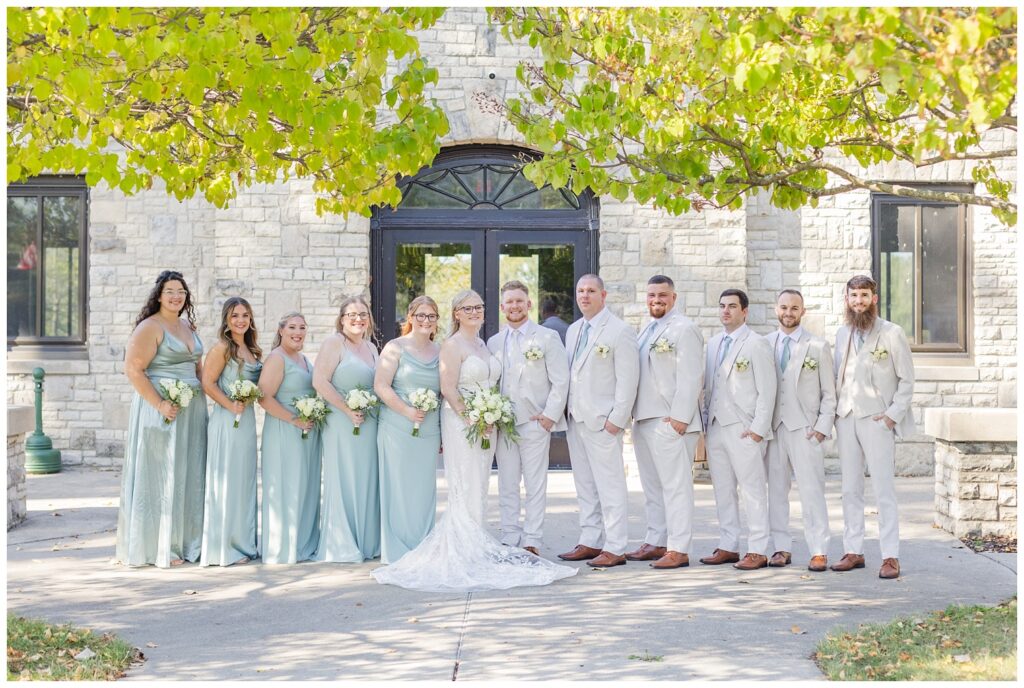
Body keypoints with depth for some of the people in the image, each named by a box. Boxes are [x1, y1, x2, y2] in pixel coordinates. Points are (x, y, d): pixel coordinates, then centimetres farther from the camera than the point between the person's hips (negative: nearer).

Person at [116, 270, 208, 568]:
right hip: (162, 409, -8)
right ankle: (157, 547, 5)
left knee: (188, 474, 11)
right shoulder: (150, 327, -9)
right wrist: (160, 404, -22)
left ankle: (185, 542, 19)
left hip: (192, 409, 8)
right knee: (160, 475, -2)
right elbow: (133, 370, -16)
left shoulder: (187, 326, 15)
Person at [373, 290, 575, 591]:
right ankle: (467, 551, -3)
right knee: (466, 487, -7)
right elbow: (449, 389, -15)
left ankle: (474, 546, 15)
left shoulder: (482, 344, 15)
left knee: (479, 486, 9)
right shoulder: (453, 345, -9)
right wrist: (471, 420, -18)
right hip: (461, 422, -8)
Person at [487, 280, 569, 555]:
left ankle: (531, 542, 5)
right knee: (507, 487, 6)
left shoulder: (547, 337, 1)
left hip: (535, 423, -4)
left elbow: (560, 380, -2)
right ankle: (509, 541, 13)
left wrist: (550, 415, -9)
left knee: (535, 486, 0)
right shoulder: (494, 342, 14)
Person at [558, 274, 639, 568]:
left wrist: (616, 419, -16)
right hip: (575, 419, 8)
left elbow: (627, 379, -11)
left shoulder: (620, 331, -7)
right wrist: (566, 411, 10)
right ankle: (589, 543, 18)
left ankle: (614, 549, -2)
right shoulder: (573, 330, 16)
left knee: (609, 487, -5)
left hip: (603, 421, -8)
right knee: (584, 486, 11)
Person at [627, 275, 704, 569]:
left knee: (676, 487, -6)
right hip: (643, 420, 9)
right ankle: (655, 543, 20)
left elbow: (691, 377, -14)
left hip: (670, 422, -9)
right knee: (652, 487, 13)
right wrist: (634, 413, 17)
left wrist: (679, 418, -19)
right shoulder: (647, 330, 19)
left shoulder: (684, 329, -8)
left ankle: (678, 550, -4)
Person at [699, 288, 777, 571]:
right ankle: (728, 547, 17)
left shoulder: (756, 344, -5)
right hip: (716, 428, 7)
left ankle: (757, 551, 0)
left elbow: (766, 390, -8)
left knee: (753, 491, -3)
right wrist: (705, 420, 12)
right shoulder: (713, 343, 16)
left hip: (743, 429, -7)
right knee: (722, 491, 10)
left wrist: (758, 428, -14)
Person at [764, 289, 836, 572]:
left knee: (812, 491, -6)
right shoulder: (764, 345, 11)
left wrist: (822, 427, -5)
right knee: (775, 490, 4)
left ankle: (819, 552, -1)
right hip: (773, 428, 2)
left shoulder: (818, 346, 6)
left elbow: (829, 393, 5)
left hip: (804, 429, -2)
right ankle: (782, 548, 11)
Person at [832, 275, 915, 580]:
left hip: (877, 420, -5)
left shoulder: (892, 333, -1)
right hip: (846, 419, 5)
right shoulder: (842, 334, 14)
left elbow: (907, 380, -1)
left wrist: (894, 414, -9)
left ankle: (890, 557, -2)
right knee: (850, 490, 7)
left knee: (884, 491, -5)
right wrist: (835, 411, 7)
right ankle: (853, 552, 14)